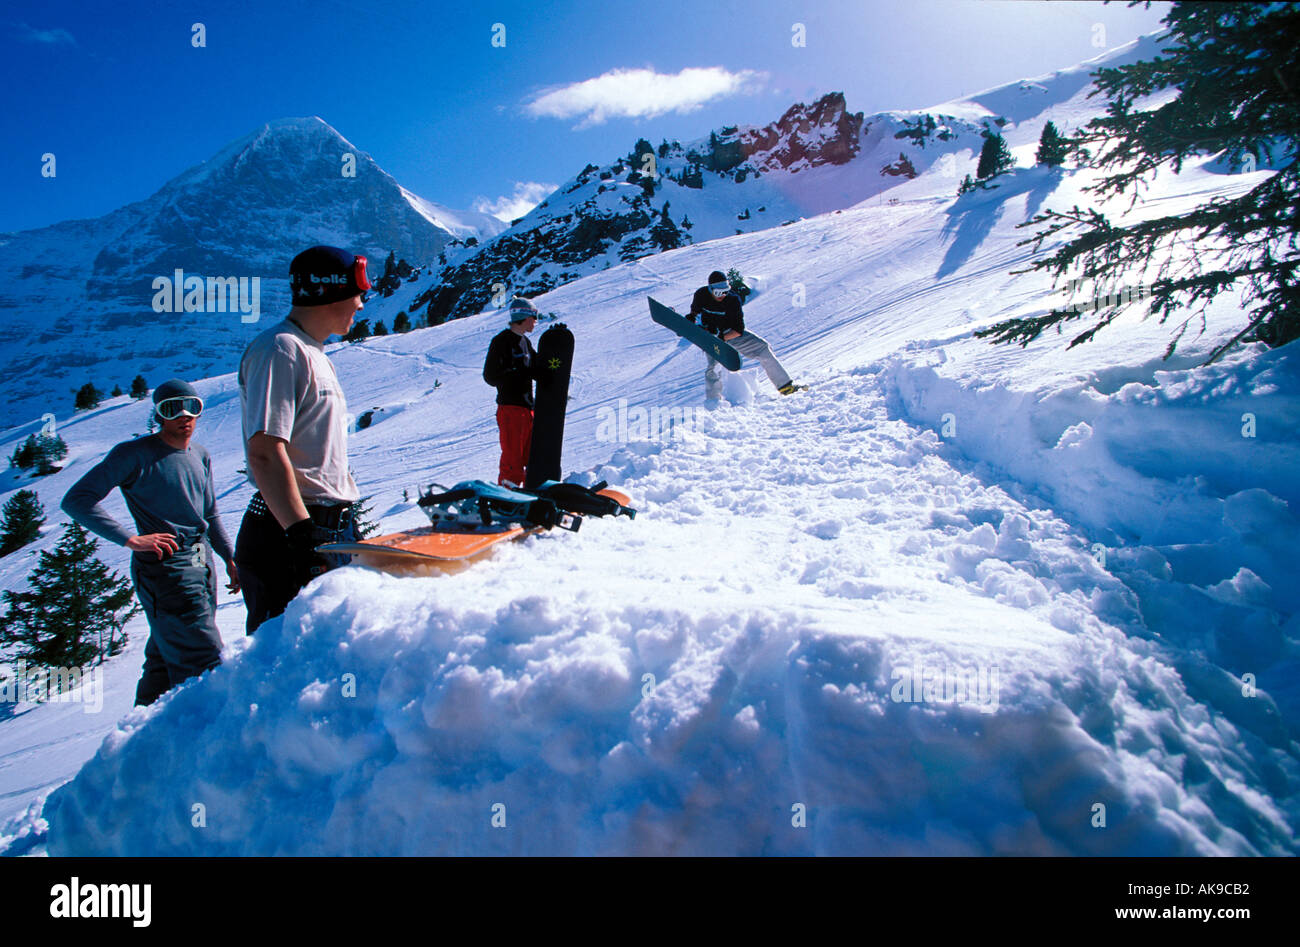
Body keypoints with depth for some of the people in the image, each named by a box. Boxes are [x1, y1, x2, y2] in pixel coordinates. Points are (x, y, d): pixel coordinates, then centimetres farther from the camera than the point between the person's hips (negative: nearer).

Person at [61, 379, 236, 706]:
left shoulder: (201, 456, 12)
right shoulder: (135, 454, -9)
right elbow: (76, 500, -13)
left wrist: (230, 559, 16)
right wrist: (131, 539, -21)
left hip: (202, 563, 7)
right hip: (164, 566, -7)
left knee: (165, 659, 16)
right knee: (202, 661, -10)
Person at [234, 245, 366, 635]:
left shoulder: (314, 354, 21)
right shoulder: (280, 349, -11)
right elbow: (265, 453, -21)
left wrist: (348, 524, 23)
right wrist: (301, 534, -28)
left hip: (332, 533, 10)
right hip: (289, 534, -10)